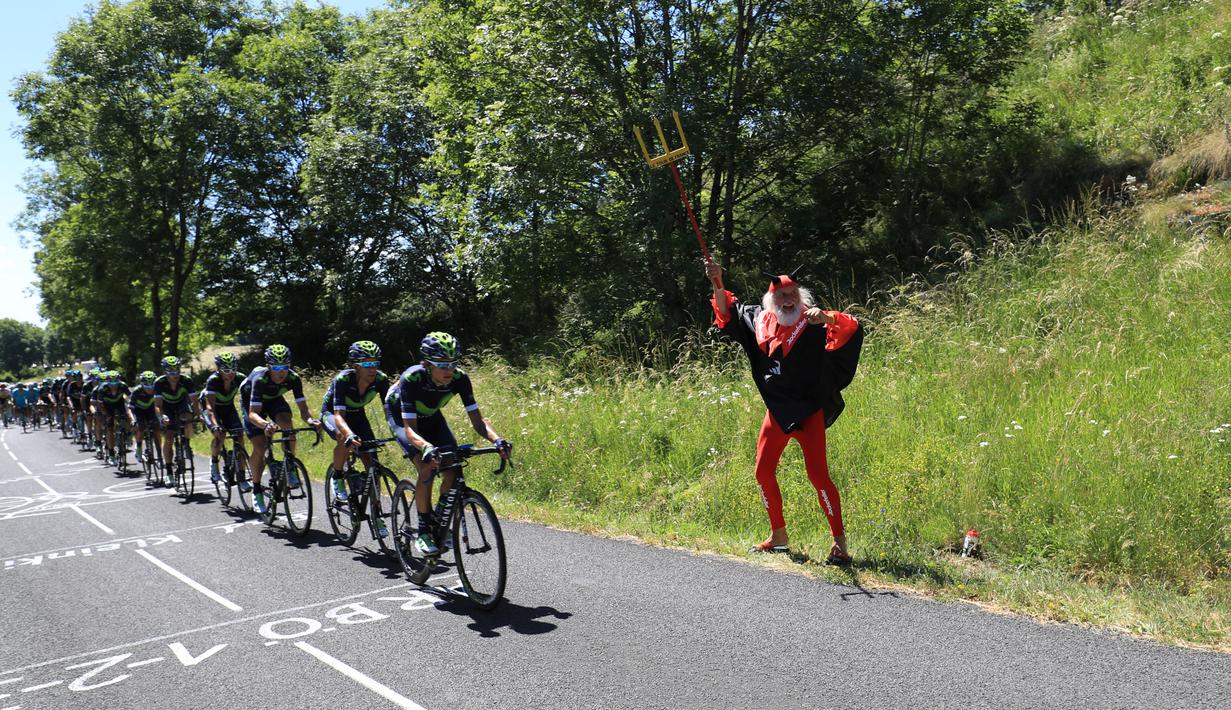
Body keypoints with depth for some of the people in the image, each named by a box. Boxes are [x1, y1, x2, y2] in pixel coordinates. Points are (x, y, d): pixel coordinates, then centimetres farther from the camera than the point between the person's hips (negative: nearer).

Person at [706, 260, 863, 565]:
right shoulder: (760, 319, 4)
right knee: (763, 472, 10)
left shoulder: (812, 324, -10)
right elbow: (728, 312, 18)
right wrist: (717, 284, 4)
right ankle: (778, 536, 27)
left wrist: (826, 317, -38)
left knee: (817, 474, -9)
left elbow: (852, 330, -21)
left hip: (808, 411, -6)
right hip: (777, 411, 6)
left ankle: (840, 542, 2)